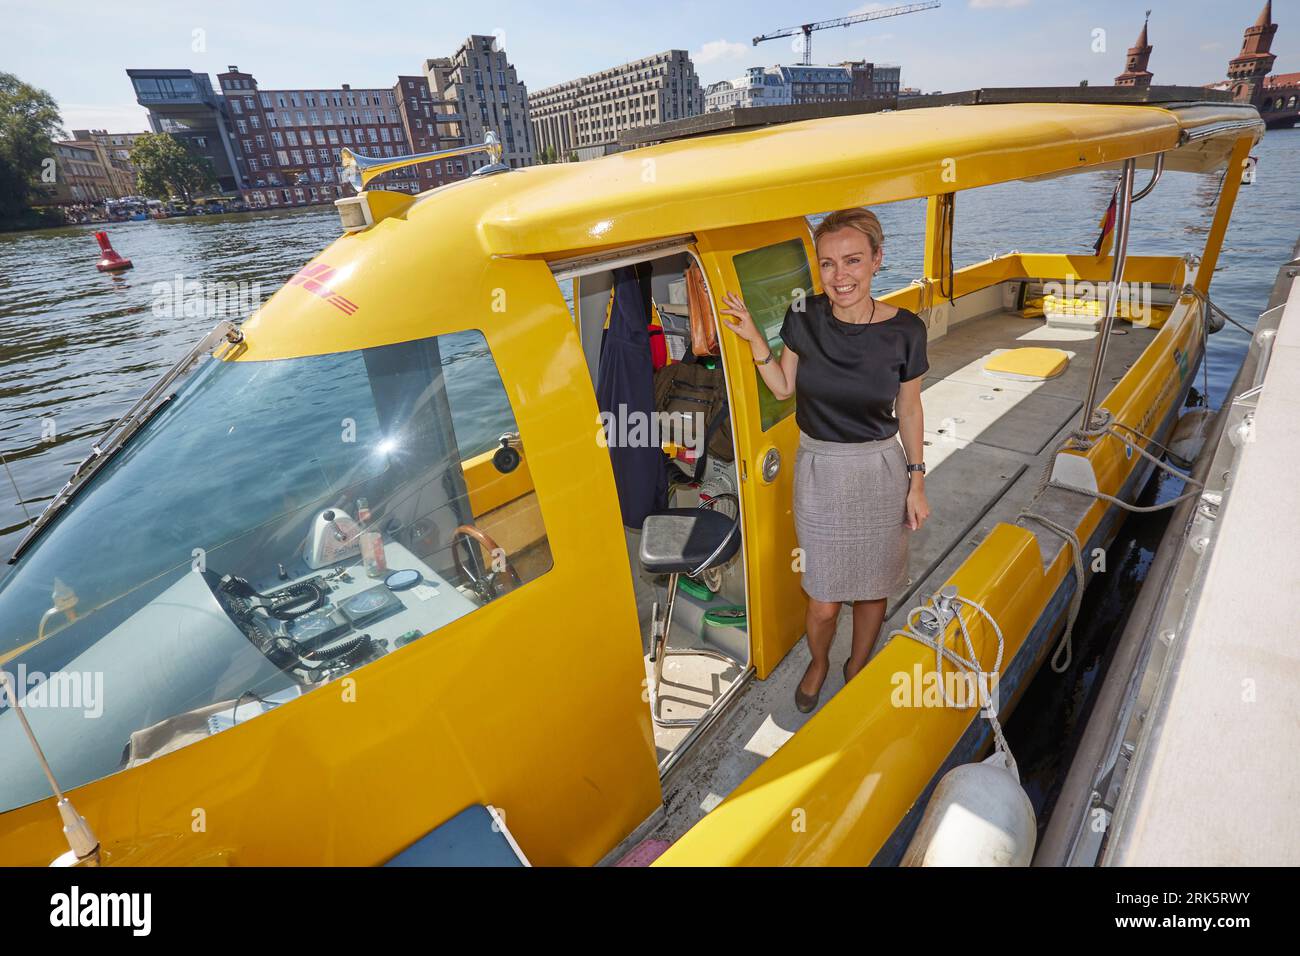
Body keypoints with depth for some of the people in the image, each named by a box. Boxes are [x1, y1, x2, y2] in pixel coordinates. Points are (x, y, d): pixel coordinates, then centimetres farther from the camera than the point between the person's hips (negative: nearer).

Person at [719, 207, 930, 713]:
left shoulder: (904, 330, -12)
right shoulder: (804, 317, -9)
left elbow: (909, 411, 0)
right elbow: (784, 388, 4)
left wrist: (916, 483, 2)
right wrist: (754, 338, -10)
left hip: (881, 472, 0)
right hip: (818, 472, 0)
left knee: (872, 589, 17)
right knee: (823, 600, 9)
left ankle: (857, 668, 46)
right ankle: (819, 662, 43)